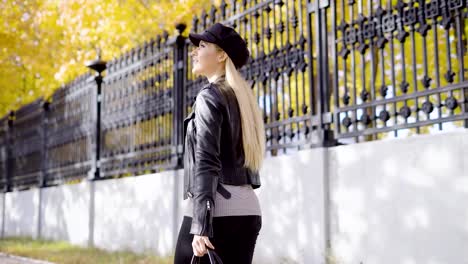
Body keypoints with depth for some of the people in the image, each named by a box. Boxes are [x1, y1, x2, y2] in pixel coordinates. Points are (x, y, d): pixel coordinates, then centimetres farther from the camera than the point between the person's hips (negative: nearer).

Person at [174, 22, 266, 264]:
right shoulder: (243, 97, 18)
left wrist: (200, 227, -20)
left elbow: (206, 164, -16)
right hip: (248, 210, 8)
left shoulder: (209, 96, -7)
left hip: (216, 211, -8)